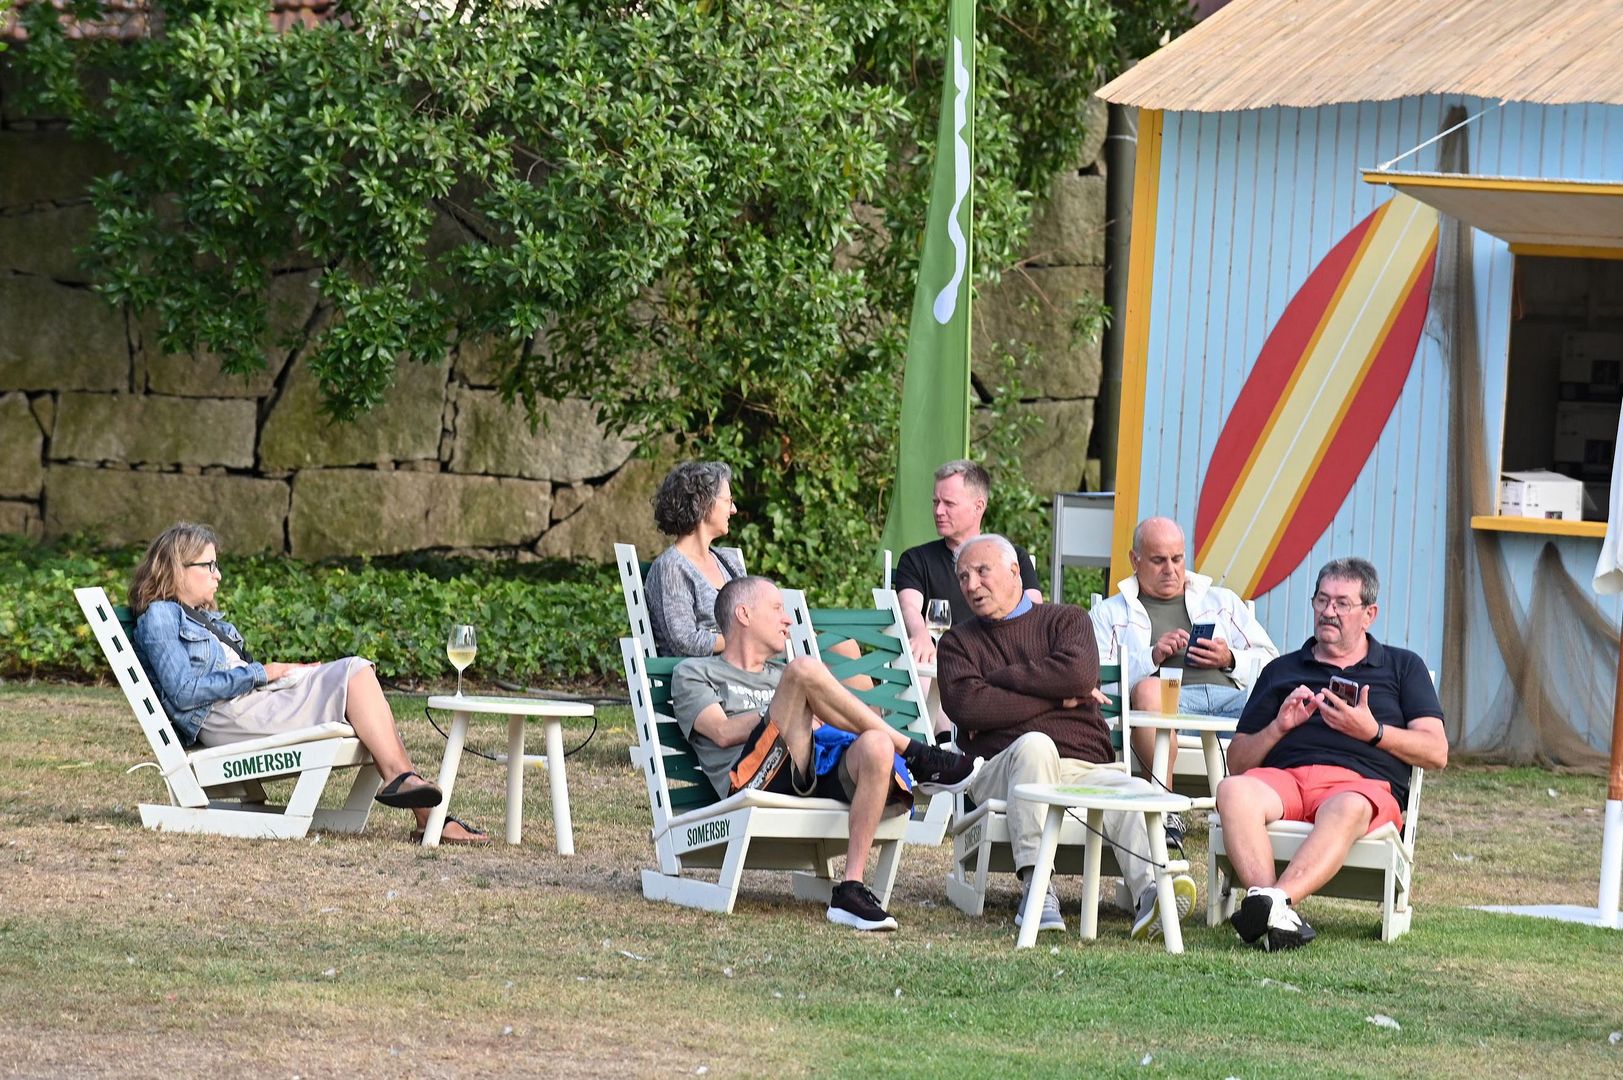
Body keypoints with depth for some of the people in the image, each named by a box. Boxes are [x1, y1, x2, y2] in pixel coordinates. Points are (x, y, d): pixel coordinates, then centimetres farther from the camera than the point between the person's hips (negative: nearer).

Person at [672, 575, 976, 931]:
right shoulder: (693, 673, 23)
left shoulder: (781, 676, 41)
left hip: (814, 776, 5)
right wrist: (784, 712, 5)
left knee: (875, 746, -31)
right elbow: (724, 732, 3)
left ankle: (852, 887, -35)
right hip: (755, 777, -5)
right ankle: (916, 756, -21)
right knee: (804, 668, -26)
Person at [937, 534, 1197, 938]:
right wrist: (1058, 697, -1)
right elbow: (966, 706, -2)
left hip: (1082, 768, 1)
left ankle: (1149, 896, -52)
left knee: (1136, 791, -30)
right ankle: (1035, 887, -45)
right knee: (1035, 744, -36)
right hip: (1001, 773, -1)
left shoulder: (1065, 620, 19)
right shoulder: (959, 642, 20)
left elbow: (1080, 673, -4)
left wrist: (1000, 678, 1)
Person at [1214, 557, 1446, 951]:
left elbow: (1435, 752, 12)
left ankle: (1276, 901, -62)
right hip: (1284, 777, 2)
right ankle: (1276, 917, -53)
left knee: (1348, 808, -42)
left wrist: (1372, 731, -2)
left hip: (1364, 783, -2)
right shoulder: (1281, 670, 31)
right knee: (1234, 791, -35)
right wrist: (1279, 726, 5)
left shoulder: (1402, 666, 25)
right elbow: (1238, 761, 24)